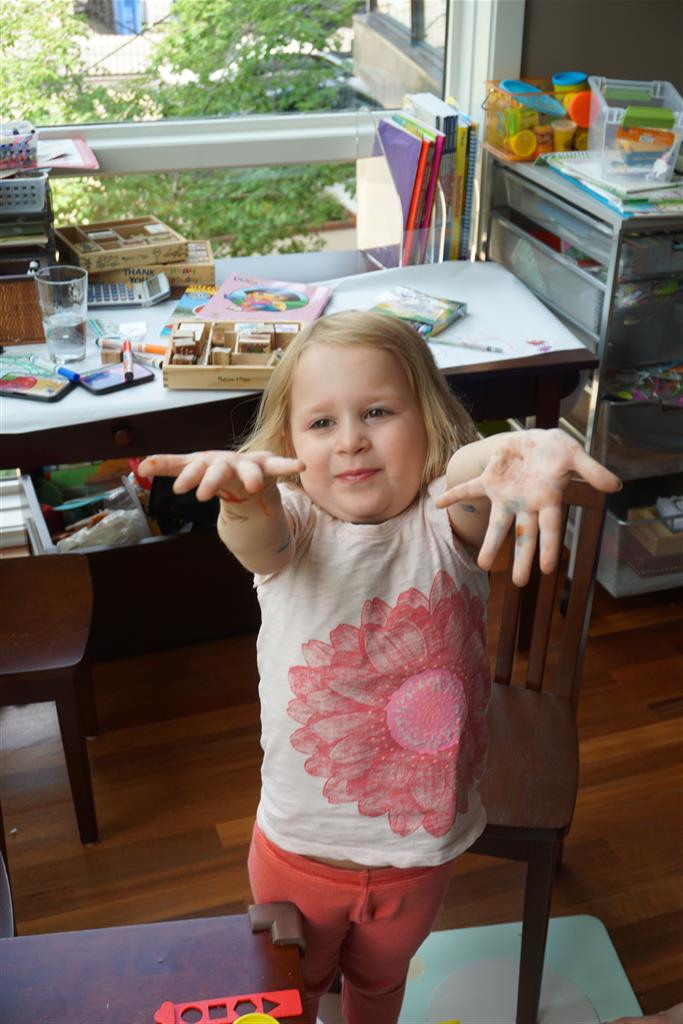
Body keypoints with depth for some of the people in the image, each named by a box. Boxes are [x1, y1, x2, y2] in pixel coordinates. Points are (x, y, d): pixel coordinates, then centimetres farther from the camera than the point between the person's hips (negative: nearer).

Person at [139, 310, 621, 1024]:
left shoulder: (447, 520, -17)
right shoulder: (292, 525, -17)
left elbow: (473, 466, -40)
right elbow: (262, 537, -41)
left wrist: (528, 452, -65)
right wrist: (244, 496, -66)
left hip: (419, 848, 1)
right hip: (299, 847, -1)